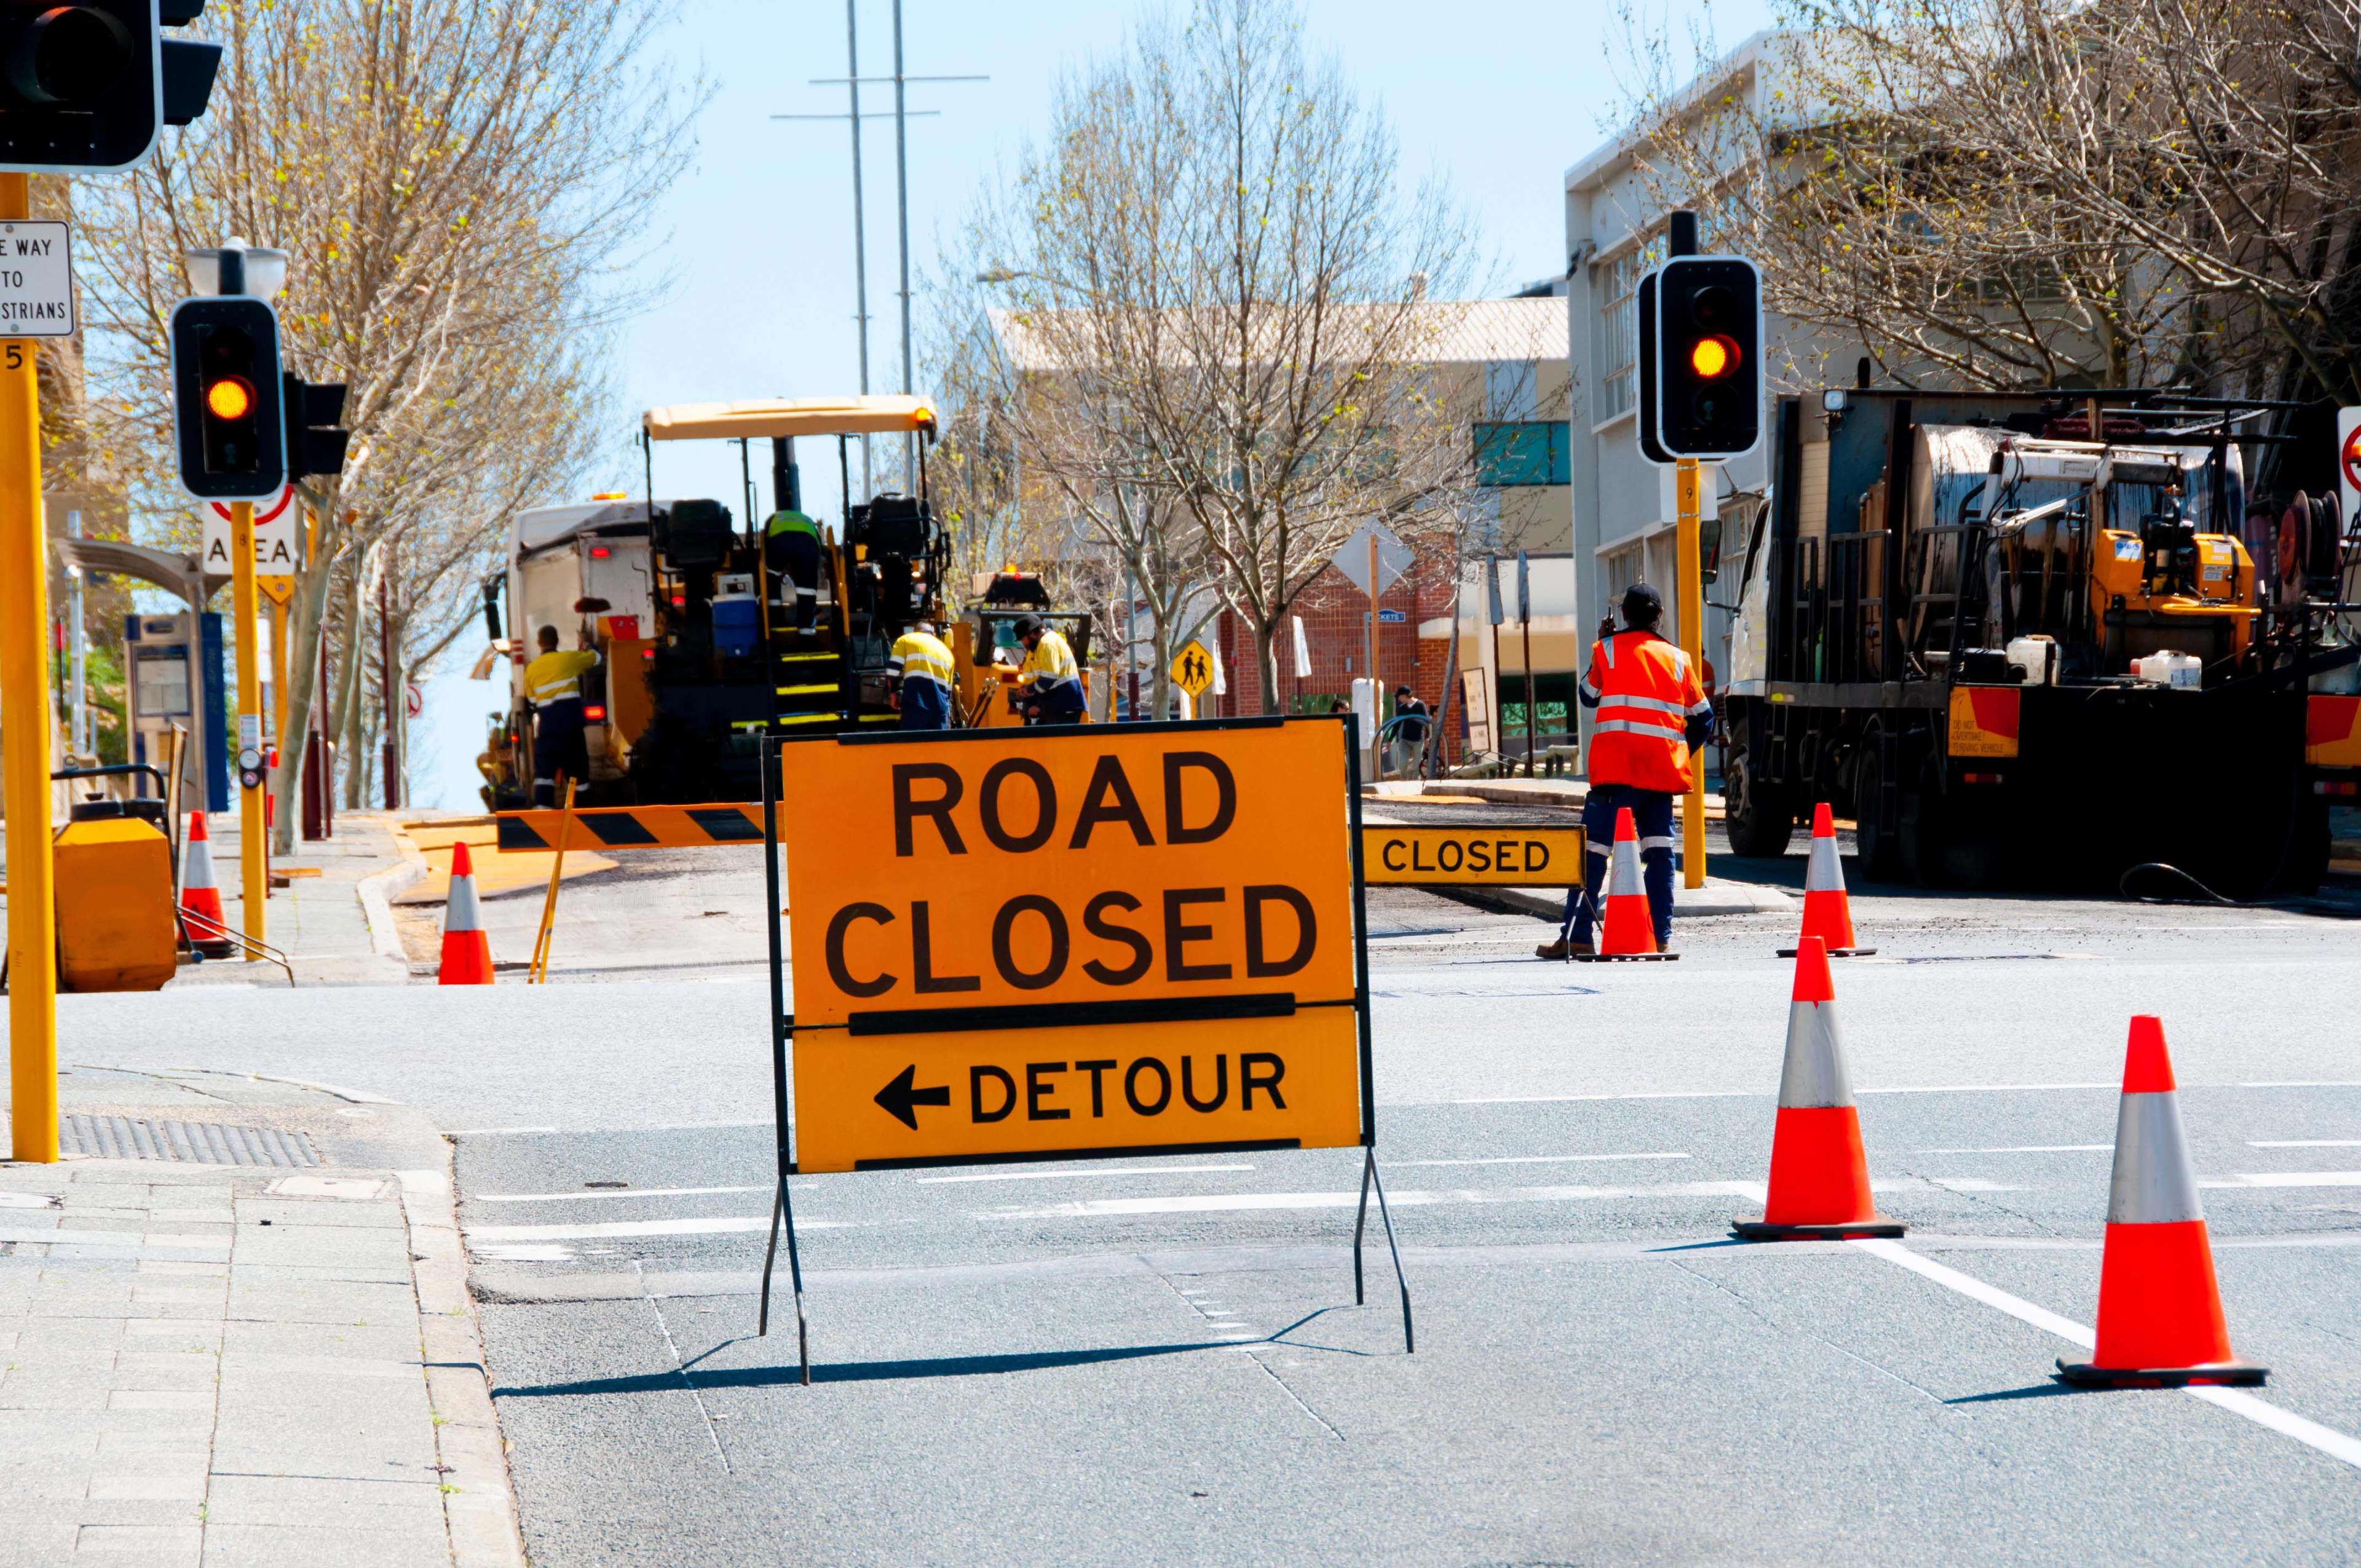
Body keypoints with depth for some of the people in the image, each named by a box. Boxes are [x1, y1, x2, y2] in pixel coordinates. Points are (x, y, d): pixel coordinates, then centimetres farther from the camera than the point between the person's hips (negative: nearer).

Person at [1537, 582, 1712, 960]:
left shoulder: (1609, 649, 3)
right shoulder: (1678, 659, 12)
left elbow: (1587, 696, 18)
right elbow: (1703, 717, 15)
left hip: (1618, 768, -3)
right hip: (1664, 769, 3)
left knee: (1593, 849, -4)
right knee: (1659, 850, 7)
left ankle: (1576, 936, -11)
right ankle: (1661, 935, 1)